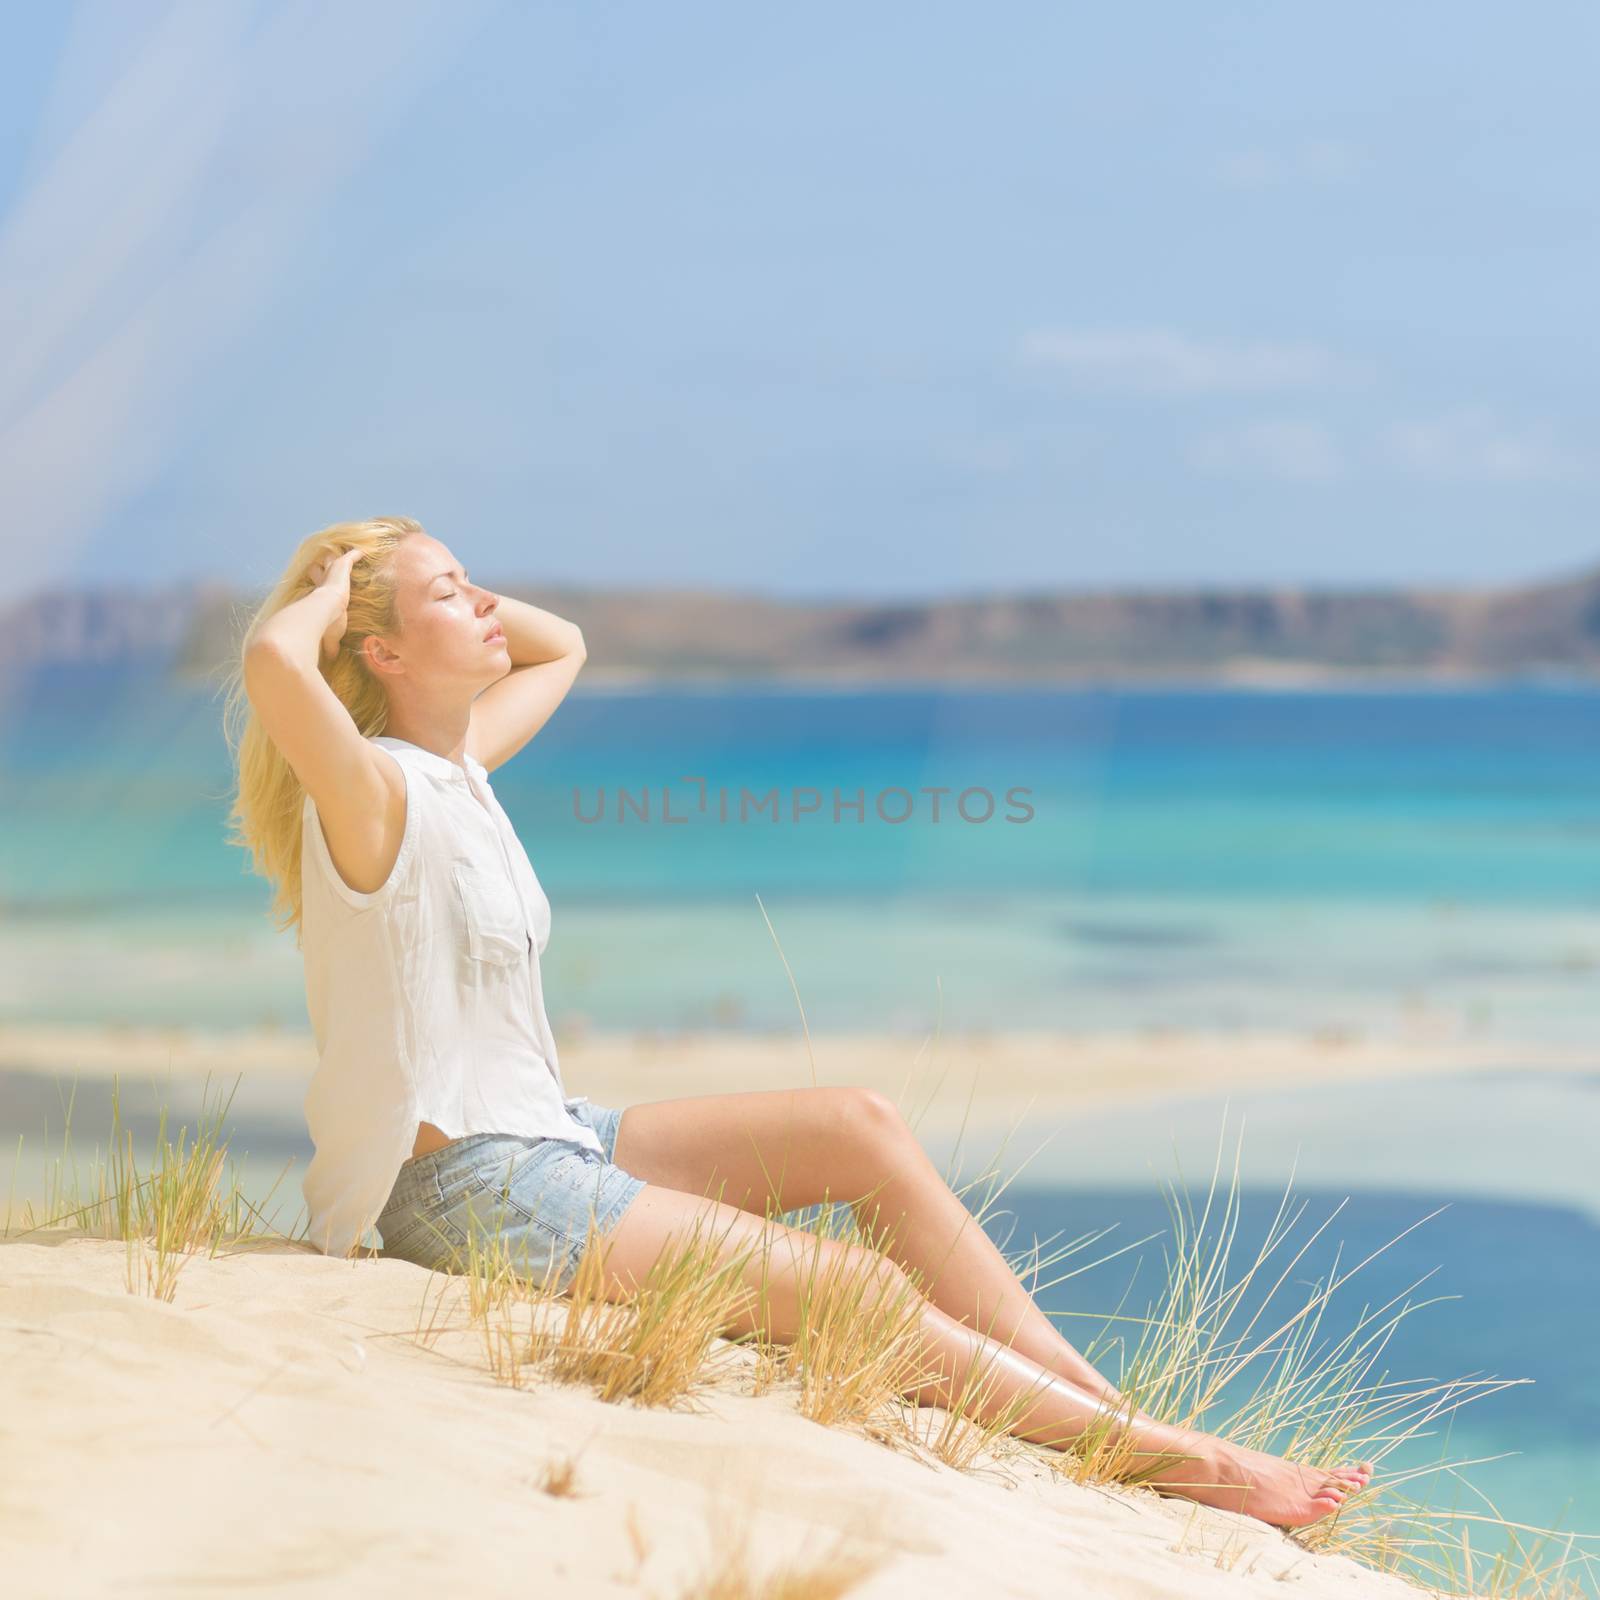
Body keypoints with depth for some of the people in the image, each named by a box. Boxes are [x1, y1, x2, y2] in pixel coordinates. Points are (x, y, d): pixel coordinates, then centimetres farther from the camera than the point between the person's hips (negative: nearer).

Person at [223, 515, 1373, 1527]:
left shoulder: (454, 761, 9)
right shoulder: (374, 795, -18)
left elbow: (560, 647, 28)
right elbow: (271, 667, -41)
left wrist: (451, 591, 10)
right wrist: (329, 588, -19)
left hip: (552, 1142, 10)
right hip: (471, 1189, -10)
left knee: (862, 1127, -1)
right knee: (861, 1292, -12)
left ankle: (1102, 1401, 1)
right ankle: (1174, 1462, -4)